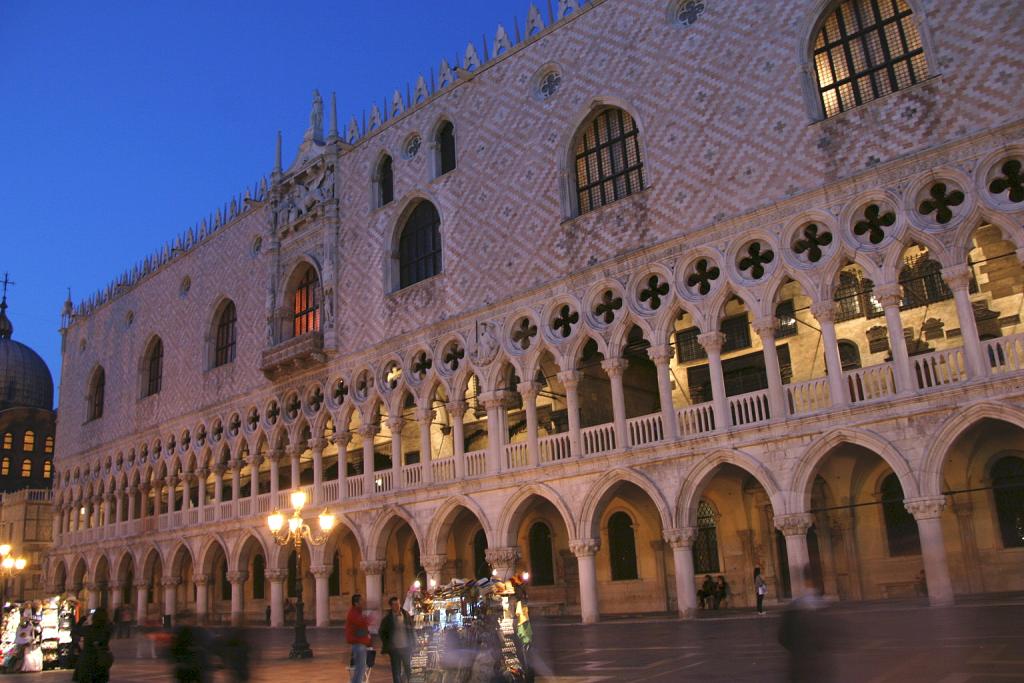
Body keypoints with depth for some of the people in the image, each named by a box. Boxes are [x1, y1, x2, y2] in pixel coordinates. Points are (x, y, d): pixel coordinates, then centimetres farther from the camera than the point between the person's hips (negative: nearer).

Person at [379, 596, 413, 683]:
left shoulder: (406, 616, 0)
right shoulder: (387, 619, -3)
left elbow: (411, 630, 6)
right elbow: (382, 633, 8)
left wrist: (412, 643, 0)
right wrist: (386, 646, 1)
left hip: (406, 647, 1)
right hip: (394, 649, -1)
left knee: (409, 669, 6)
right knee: (396, 672, 6)